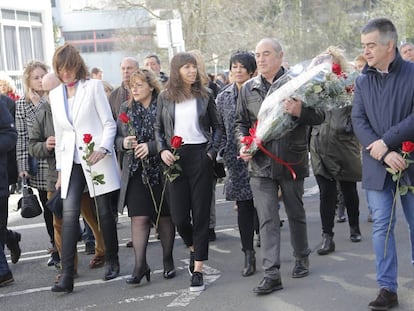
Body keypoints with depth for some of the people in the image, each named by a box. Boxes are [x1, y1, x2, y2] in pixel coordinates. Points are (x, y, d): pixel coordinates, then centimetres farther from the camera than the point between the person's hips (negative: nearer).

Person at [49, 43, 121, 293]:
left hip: (98, 158, -3)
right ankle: (67, 275, -11)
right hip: (72, 162, 3)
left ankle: (112, 262, 23)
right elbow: (59, 135, 17)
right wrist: (60, 169, 15)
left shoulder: (93, 86, 1)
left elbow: (109, 124, -1)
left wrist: (104, 148, -18)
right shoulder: (55, 95, 13)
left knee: (105, 212, 5)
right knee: (69, 214, -9)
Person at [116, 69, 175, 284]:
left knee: (164, 216, 8)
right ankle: (140, 264, -3)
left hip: (161, 169, -3)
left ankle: (168, 260, 22)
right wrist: (123, 143, -7)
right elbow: (116, 137, 14)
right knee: (139, 217, -4)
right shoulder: (126, 109, 10)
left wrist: (150, 147, -19)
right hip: (136, 171, 3)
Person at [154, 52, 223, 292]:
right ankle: (193, 248, 33)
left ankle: (198, 270, 5)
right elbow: (158, 129, 12)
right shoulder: (165, 97, 6)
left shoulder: (205, 96, 5)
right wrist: (163, 150, -4)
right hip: (175, 158, 1)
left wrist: (212, 151, -3)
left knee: (201, 213, -1)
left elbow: (218, 126, 9)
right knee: (179, 215, -1)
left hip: (199, 156, -1)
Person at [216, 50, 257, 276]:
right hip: (237, 160, 3)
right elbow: (220, 128, 12)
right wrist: (223, 153, 2)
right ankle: (248, 256, 10)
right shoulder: (223, 97, 10)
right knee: (244, 207, 4)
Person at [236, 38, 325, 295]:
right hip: (261, 165, 2)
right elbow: (242, 122, 17)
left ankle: (302, 258, 34)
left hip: (292, 161, -2)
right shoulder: (248, 88, 8)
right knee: (267, 220, -3)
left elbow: (319, 116, -5)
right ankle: (272, 274, -3)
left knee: (296, 214, 14)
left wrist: (300, 111, -25)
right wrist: (243, 143, -1)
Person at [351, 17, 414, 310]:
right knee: (382, 227, 3)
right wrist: (384, 154, -15)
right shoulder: (363, 81, 6)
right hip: (377, 166, 3)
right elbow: (358, 121, -1)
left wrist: (387, 141, -17)